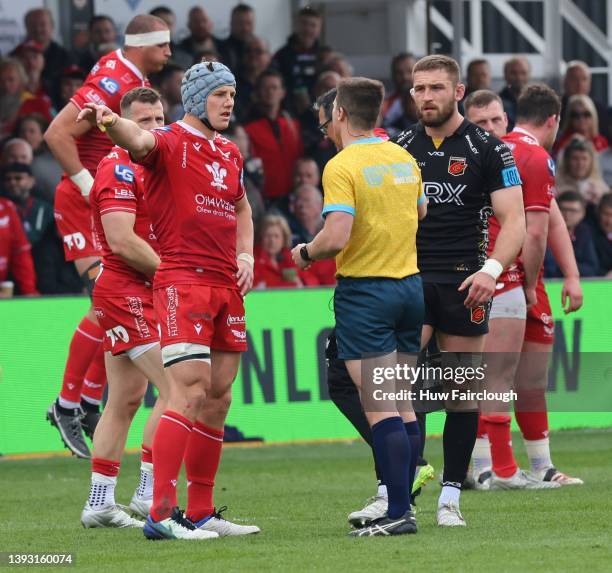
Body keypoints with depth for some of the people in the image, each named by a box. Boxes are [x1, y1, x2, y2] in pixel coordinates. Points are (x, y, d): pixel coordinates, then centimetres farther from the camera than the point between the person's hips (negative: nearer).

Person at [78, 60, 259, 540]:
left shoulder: (230, 153, 17)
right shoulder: (170, 143, -6)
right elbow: (139, 141, -29)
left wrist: (246, 255, 17)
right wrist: (109, 121, -52)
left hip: (227, 286, 8)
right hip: (182, 281, -8)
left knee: (219, 399, 9)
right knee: (190, 392, -16)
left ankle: (202, 513, 17)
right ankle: (162, 514, -18)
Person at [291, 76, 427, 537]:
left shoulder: (343, 167, -14)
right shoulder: (405, 159, 8)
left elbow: (336, 237, -22)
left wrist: (306, 253, -3)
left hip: (364, 289, -7)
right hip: (409, 283, 7)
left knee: (381, 410, -8)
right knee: (404, 406, 10)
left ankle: (398, 513, -12)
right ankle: (400, 505, 13)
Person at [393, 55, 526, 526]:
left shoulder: (488, 149, 0)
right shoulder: (400, 148, 10)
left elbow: (514, 220, -4)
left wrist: (492, 269, -19)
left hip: (464, 283, -2)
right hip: (409, 280, 2)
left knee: (462, 393, 1)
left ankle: (450, 499, 8)